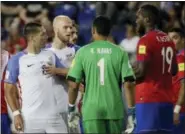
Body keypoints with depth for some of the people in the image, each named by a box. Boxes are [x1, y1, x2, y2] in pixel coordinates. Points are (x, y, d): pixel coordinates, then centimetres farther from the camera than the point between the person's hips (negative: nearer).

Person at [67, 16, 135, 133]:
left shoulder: (83, 52, 0)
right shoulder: (120, 52, 1)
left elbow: (73, 85, 0)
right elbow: (128, 84, -4)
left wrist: (71, 110, 12)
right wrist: (131, 111, 3)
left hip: (92, 110, -1)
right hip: (115, 110, 1)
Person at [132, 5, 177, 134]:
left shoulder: (146, 40, -10)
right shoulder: (168, 40, 15)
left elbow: (141, 71, -17)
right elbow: (173, 70, 20)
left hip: (149, 100, -8)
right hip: (166, 100, 8)